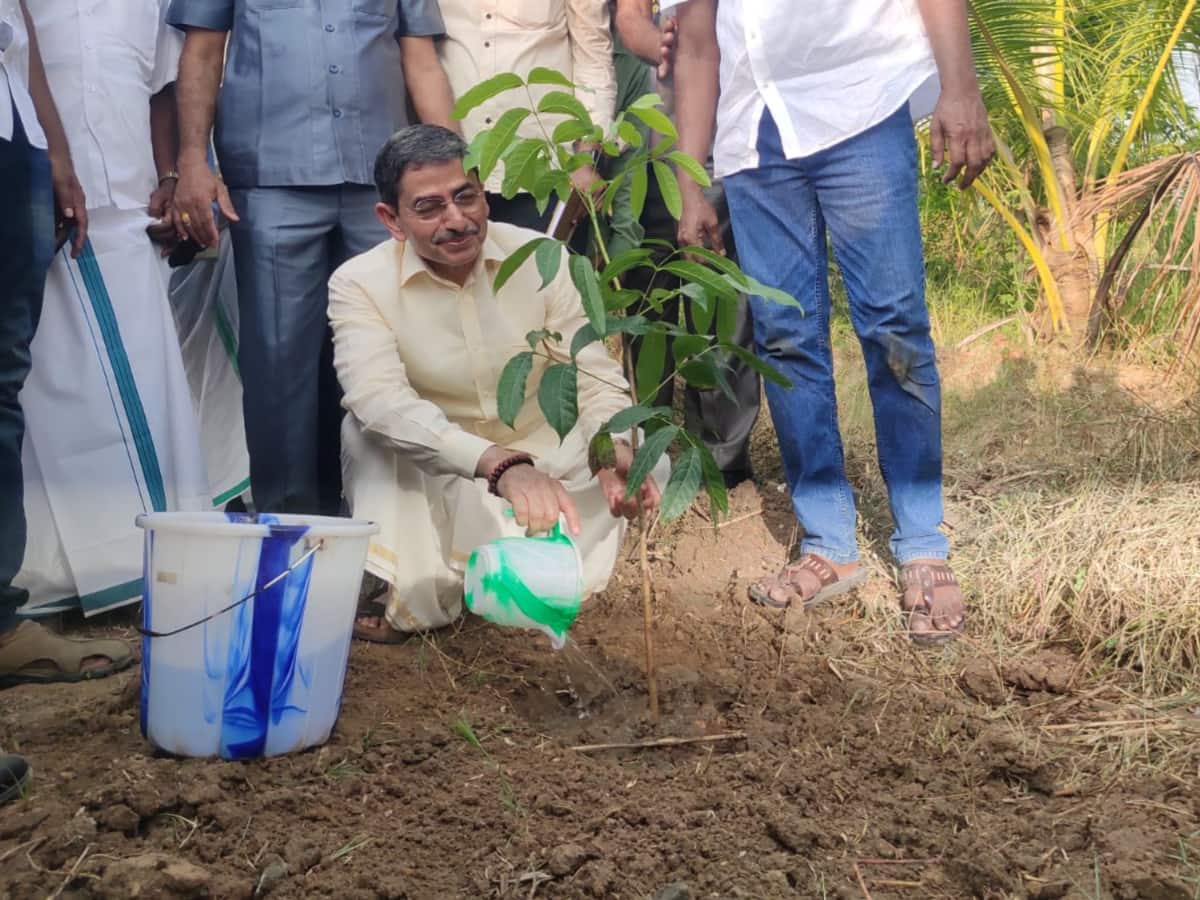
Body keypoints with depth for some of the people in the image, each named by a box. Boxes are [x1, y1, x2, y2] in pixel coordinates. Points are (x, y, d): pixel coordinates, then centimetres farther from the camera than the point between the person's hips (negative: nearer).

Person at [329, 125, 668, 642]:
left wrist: (614, 449, -37)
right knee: (369, 426, -29)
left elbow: (595, 377, -12)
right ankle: (408, 590, -14)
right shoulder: (360, 284, -17)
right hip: (434, 479, -2)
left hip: (541, 461, 2)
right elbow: (381, 401, -34)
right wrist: (502, 464, -49)